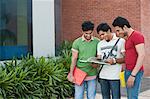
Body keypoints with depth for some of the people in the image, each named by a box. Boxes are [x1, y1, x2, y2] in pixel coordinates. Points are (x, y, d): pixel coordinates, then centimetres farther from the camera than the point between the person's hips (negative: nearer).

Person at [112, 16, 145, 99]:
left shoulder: (137, 35, -11)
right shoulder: (128, 38, 18)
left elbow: (142, 55, -17)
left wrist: (133, 75, -19)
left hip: (134, 72, -9)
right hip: (128, 71, 9)